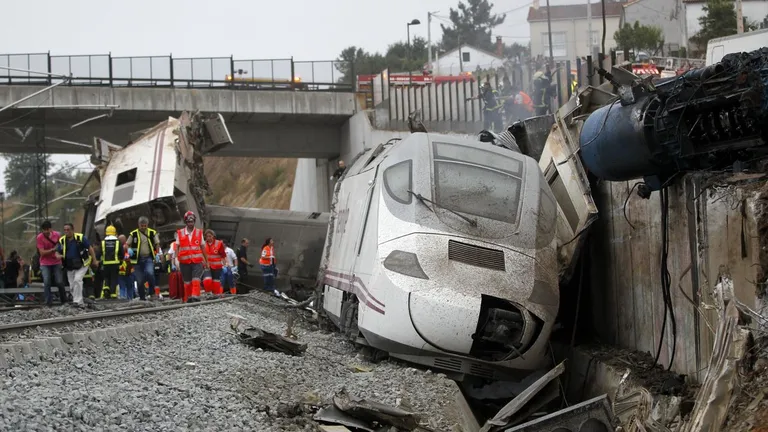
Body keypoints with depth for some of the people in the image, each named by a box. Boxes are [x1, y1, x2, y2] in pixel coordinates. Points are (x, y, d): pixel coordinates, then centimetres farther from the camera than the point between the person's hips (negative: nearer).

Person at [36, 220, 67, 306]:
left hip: (56, 262, 2)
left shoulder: (57, 235, -3)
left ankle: (64, 301, 16)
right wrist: (53, 249, -22)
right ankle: (48, 302, -6)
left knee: (60, 282, -1)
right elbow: (42, 252, -14)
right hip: (45, 264, -2)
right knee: (47, 283, -12)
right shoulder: (40, 237, -11)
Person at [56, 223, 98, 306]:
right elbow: (57, 252, 4)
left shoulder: (80, 238, -12)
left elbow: (90, 248, -4)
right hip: (70, 267, 5)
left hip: (81, 265, -5)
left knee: (77, 280, -24)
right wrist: (58, 255, -21)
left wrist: (94, 260, -4)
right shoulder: (62, 240, -2)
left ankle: (77, 301, -22)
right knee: (72, 286, 8)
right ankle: (80, 302, 26)